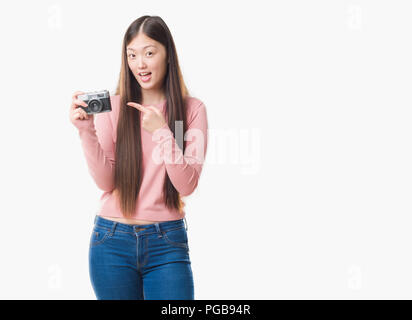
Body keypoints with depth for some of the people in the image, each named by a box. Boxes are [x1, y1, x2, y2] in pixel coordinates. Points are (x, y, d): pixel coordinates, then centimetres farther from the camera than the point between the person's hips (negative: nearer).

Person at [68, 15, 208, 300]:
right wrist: (87, 131, -19)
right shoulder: (111, 106, 0)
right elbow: (105, 181, -5)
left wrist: (162, 133, -19)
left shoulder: (192, 109, -1)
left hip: (168, 243, 0)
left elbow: (187, 185, -7)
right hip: (113, 241, 1)